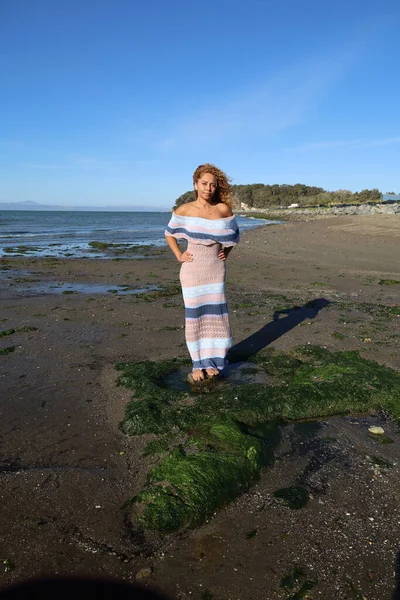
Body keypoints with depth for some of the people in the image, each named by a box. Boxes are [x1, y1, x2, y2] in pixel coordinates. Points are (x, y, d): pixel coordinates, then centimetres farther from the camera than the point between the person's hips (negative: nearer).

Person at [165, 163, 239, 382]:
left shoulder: (224, 209, -1)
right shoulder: (184, 210, -5)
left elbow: (233, 235, 17)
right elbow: (169, 234, 9)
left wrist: (226, 253, 6)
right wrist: (179, 256, 1)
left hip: (216, 269, 2)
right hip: (193, 270, -2)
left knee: (214, 315, 6)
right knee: (194, 316, 4)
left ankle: (211, 362, 21)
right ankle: (198, 364, 14)